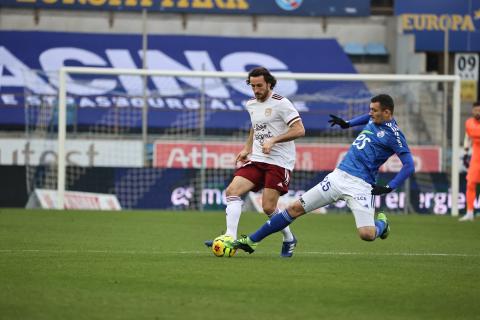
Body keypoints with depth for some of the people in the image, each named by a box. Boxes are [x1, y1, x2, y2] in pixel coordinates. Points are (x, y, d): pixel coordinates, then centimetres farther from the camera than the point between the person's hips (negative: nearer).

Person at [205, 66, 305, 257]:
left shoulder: (281, 103, -9)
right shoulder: (251, 105, 14)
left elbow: (299, 130, -15)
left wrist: (273, 140, -23)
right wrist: (247, 149, 16)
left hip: (279, 162, -7)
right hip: (257, 160, 7)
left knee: (268, 208, -12)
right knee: (232, 191, -14)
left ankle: (289, 240, 14)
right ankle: (230, 238, -18)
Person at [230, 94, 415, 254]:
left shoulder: (393, 134, -9)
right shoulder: (373, 120, 12)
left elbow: (409, 166, -12)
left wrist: (389, 188, -17)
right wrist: (346, 124, 32)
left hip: (360, 186, -7)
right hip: (339, 176, 7)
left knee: (367, 235, -23)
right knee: (295, 208, 1)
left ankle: (381, 224, 16)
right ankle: (252, 241, 8)